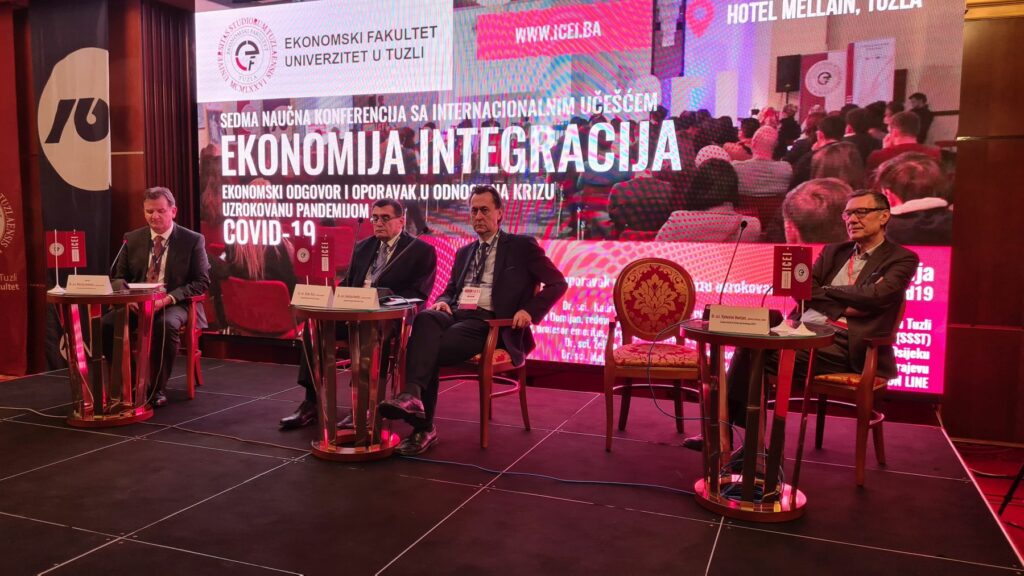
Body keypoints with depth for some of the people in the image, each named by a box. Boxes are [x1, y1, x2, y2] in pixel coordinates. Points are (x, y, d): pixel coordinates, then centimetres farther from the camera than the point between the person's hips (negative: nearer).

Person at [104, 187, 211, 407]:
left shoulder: (192, 240, -2)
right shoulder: (132, 239, 10)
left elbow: (202, 282, -5)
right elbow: (118, 277, 15)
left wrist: (168, 298, -19)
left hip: (175, 304, -4)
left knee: (166, 324, -38)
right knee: (106, 323, -25)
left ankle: (157, 387, -19)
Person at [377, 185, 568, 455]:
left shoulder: (522, 246, 9)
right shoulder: (464, 252, 27)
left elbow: (558, 283, 5)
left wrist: (530, 311, -10)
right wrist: (443, 301, 2)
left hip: (488, 322, -4)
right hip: (455, 314, 4)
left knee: (431, 352, -31)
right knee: (425, 319, -33)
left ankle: (424, 428, -30)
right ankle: (412, 395, -45)